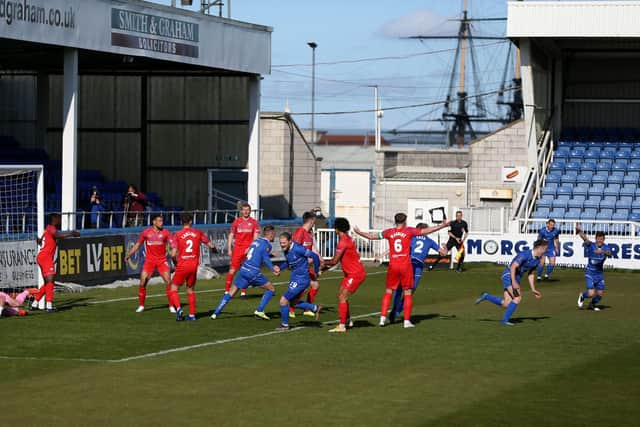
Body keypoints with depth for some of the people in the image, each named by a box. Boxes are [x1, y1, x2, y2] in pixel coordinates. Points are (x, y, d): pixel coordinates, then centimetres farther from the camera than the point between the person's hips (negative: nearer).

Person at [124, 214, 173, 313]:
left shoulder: (165, 232, -1)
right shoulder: (146, 232, 0)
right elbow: (137, 245, 9)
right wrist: (128, 255, 4)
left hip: (162, 260, 0)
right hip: (149, 260, 0)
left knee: (168, 281, -9)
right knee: (142, 282, -6)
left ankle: (171, 306, 2)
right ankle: (141, 306, 9)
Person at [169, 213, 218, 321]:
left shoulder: (177, 235, -6)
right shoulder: (197, 233, 3)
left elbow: (173, 254, -14)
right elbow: (210, 245, 11)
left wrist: (175, 263, 6)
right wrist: (214, 249, 34)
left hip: (182, 266, -3)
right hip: (194, 265, 3)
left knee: (174, 288, 8)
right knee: (190, 290, 17)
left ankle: (178, 308, -15)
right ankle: (192, 314, 13)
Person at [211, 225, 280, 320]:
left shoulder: (256, 240, 18)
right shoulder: (267, 245, -4)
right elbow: (266, 259, -17)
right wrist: (273, 269, -15)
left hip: (243, 269, 6)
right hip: (253, 272, -6)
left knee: (231, 293, 13)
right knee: (271, 289, 10)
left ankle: (216, 313, 7)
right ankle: (259, 311, 0)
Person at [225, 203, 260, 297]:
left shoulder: (254, 222, 5)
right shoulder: (237, 221, 7)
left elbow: (255, 237, 1)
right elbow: (231, 235, 10)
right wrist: (229, 249, 3)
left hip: (248, 249, 0)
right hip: (237, 248, 0)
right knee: (232, 270, -5)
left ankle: (243, 292, 9)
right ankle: (227, 290, -3)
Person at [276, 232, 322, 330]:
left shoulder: (297, 249, -25)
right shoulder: (286, 249, 2)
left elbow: (314, 256, -21)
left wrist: (316, 272, -11)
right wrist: (279, 268, 5)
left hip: (301, 280, -10)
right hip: (295, 278, 10)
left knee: (283, 300, -8)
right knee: (292, 303, 20)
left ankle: (284, 325, 7)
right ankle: (315, 308, 33)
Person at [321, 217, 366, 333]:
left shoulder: (343, 241, -20)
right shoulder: (347, 239, 12)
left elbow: (334, 261, -20)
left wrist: (324, 263, -1)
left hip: (355, 274, -10)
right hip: (350, 273, 10)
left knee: (342, 297, -12)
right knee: (341, 295, 18)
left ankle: (342, 326, -15)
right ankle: (348, 321, 30)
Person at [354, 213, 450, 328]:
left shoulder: (389, 232, 5)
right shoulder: (409, 231, -1)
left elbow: (372, 236, 14)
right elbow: (425, 231, -1)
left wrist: (358, 232, 30)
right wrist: (442, 226, 5)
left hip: (393, 266, 2)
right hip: (405, 266, -2)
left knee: (388, 291, 12)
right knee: (407, 292, 4)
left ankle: (383, 317, 6)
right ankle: (407, 320, 0)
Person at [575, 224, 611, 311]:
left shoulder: (606, 248, -7)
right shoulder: (591, 245, -13)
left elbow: (609, 253, -30)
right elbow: (585, 239, -33)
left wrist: (602, 251, -53)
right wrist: (579, 230, -54)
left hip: (600, 273, 4)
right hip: (590, 272, -4)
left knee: (600, 294, 8)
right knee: (591, 293, -15)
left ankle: (593, 304, 39)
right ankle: (582, 296, 20)